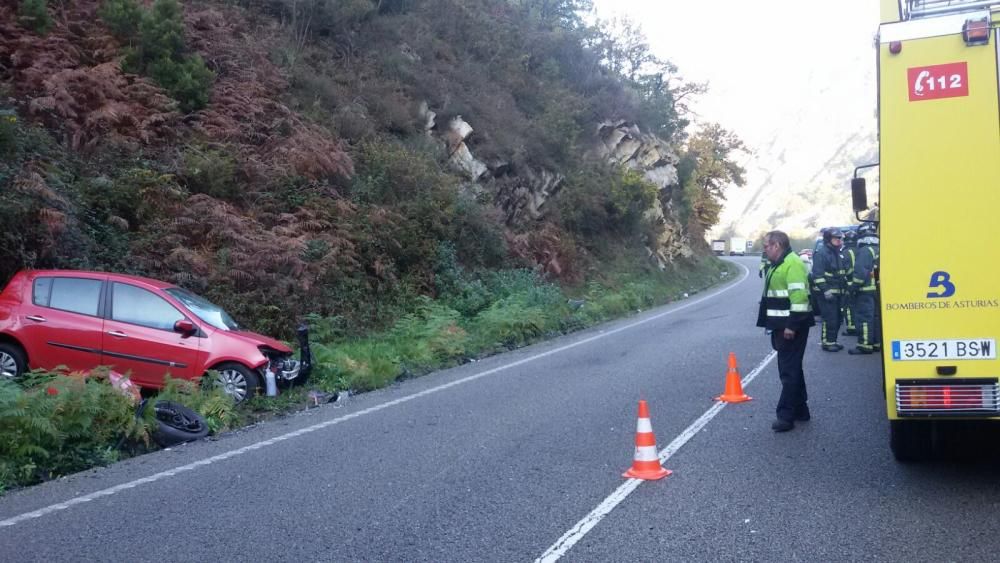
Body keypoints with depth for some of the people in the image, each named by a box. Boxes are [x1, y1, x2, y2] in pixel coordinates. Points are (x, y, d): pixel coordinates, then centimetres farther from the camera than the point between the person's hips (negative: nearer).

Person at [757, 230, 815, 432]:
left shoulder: (792, 263, -16)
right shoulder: (778, 265, 17)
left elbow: (799, 296, -24)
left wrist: (792, 325, -25)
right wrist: (775, 325, 23)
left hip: (791, 327, -11)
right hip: (782, 325, 11)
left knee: (789, 370, -8)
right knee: (791, 368, 16)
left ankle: (786, 415, -6)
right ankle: (800, 410, 26)